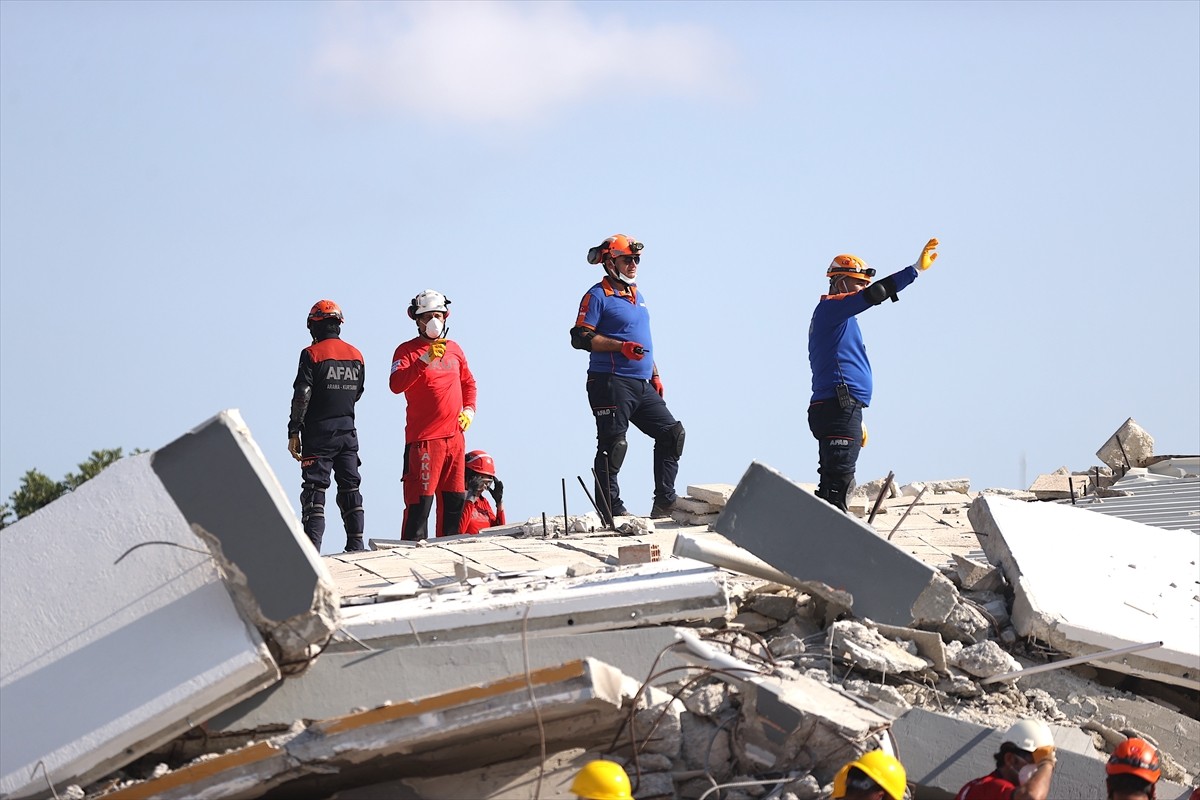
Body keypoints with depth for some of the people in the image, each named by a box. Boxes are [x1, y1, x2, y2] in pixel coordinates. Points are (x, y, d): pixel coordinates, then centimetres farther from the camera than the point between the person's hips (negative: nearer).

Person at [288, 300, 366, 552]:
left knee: (314, 491, -5)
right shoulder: (356, 355, 7)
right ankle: (355, 547, 10)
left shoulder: (312, 354, -10)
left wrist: (294, 432, -9)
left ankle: (312, 549, -12)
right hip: (348, 431, 5)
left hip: (319, 432, -5)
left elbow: (301, 396, -13)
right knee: (350, 489, 10)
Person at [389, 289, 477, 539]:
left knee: (454, 500, 10)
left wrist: (469, 410, 11)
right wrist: (425, 360, -26)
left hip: (454, 437, 6)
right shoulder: (407, 350, -3)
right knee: (420, 500, -10)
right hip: (423, 437, -6)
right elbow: (396, 385, -19)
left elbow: (469, 383, 28)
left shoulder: (454, 349, 15)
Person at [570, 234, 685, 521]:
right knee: (613, 445, -7)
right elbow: (581, 337, -13)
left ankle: (665, 503, 11)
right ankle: (610, 510, -2)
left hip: (642, 386, 9)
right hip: (612, 384, -9)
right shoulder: (598, 296, -5)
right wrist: (621, 346, -20)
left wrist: (655, 375, 22)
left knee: (672, 432, 7)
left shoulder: (637, 296, 20)